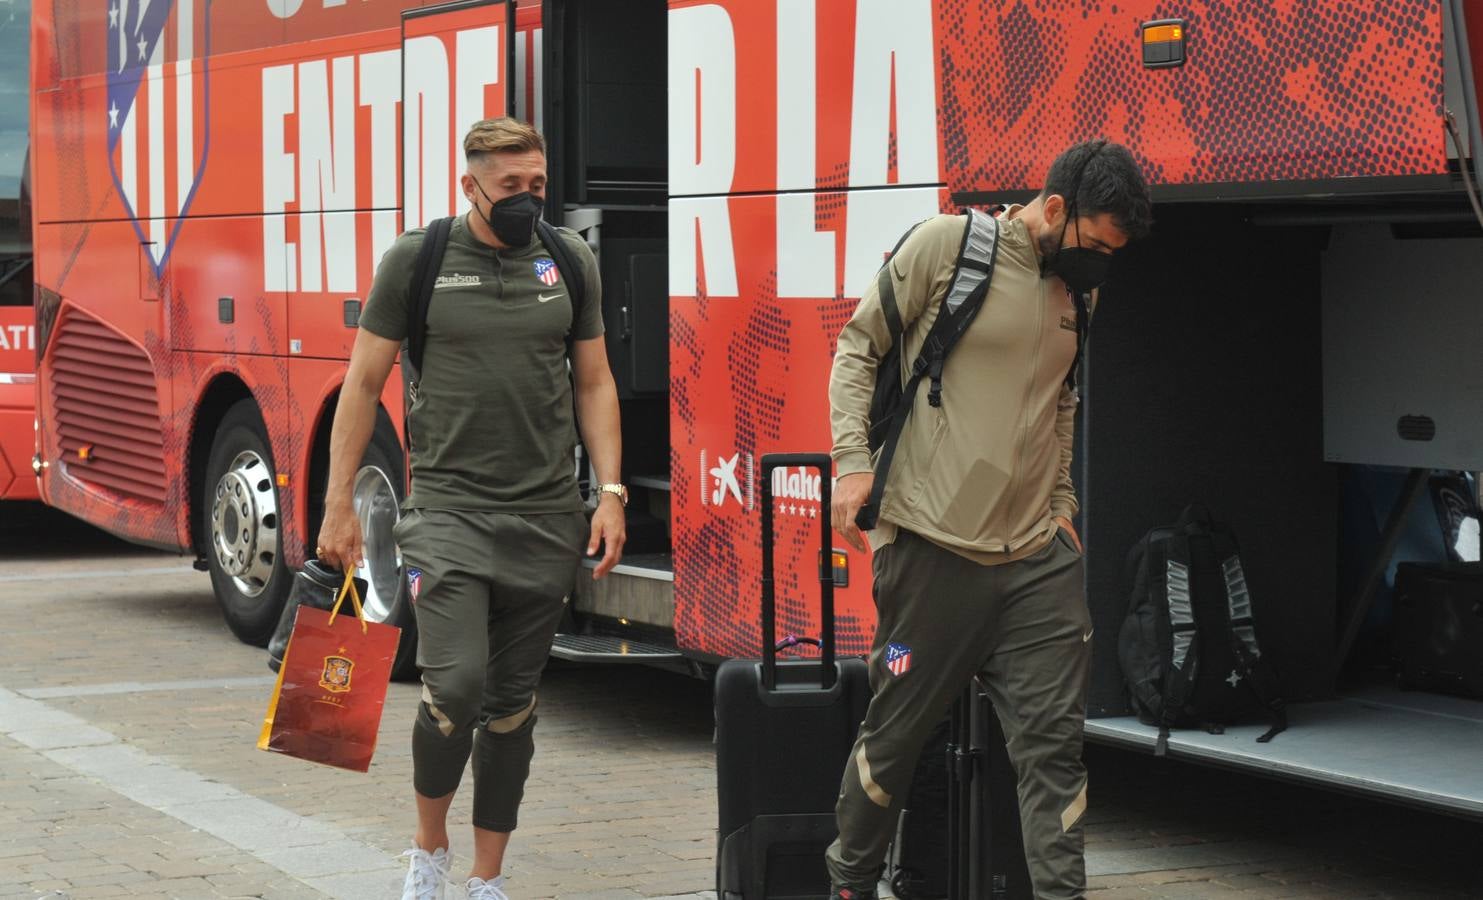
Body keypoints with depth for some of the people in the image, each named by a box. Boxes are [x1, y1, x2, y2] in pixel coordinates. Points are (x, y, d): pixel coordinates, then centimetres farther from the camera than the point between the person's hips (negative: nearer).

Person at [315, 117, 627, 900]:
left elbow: (594, 383, 12)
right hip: (448, 509, -3)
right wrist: (338, 505, -2)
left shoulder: (569, 261, 6)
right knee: (455, 685, -16)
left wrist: (610, 492, 2)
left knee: (514, 702, 8)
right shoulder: (417, 260, -2)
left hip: (546, 519, 3)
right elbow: (364, 381, 2)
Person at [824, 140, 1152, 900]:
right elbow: (858, 347, -2)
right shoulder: (947, 245, -7)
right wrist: (852, 457, -11)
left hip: (1039, 557, 5)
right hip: (934, 549, -5)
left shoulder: (1078, 289, 12)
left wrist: (1062, 503, 16)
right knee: (897, 732, 6)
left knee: (1054, 746, -2)